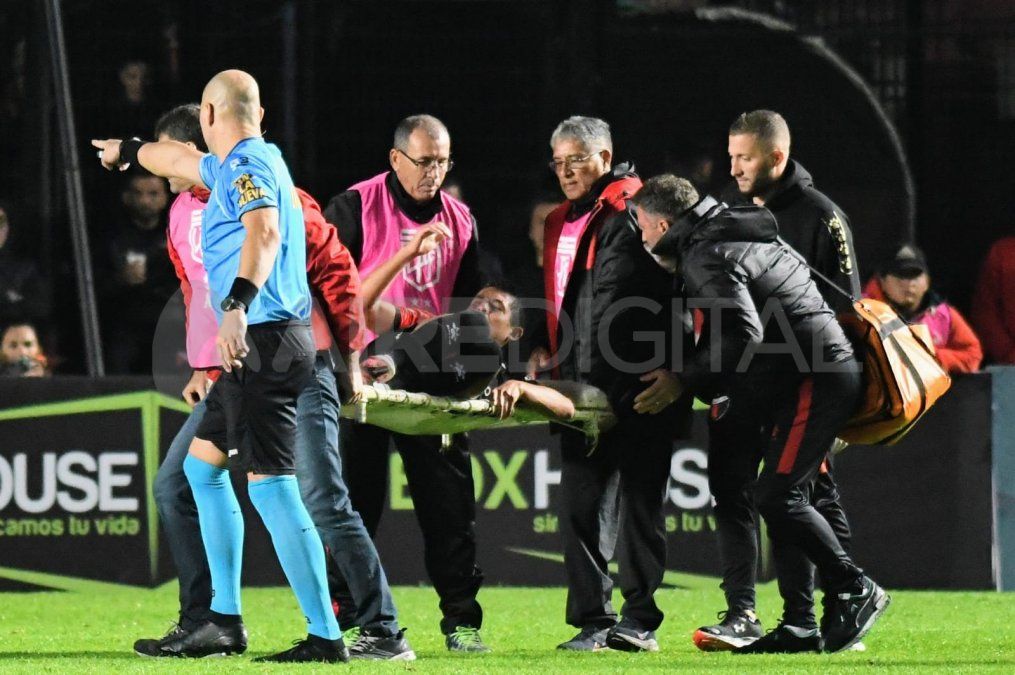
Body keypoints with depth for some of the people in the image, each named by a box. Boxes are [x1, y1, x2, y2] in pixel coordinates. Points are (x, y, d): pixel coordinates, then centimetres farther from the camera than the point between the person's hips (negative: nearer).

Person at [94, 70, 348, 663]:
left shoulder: (249, 163, -11)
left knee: (270, 487, -14)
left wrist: (238, 304, -44)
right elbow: (183, 160, 42)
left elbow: (265, 232, -31)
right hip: (259, 345, 11)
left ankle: (326, 636, -18)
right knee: (203, 464, 20)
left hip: (266, 340, -11)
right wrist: (130, 152, 61)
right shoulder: (233, 165, 19)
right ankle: (226, 620, 21)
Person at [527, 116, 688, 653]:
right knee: (581, 501, 3)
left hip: (642, 388, -7)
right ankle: (591, 620, 6)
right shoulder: (561, 224, 18)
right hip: (583, 387, 7)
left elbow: (673, 289, -12)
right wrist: (545, 347, 12)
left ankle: (640, 621, 5)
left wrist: (673, 369, -18)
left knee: (639, 501, -1)